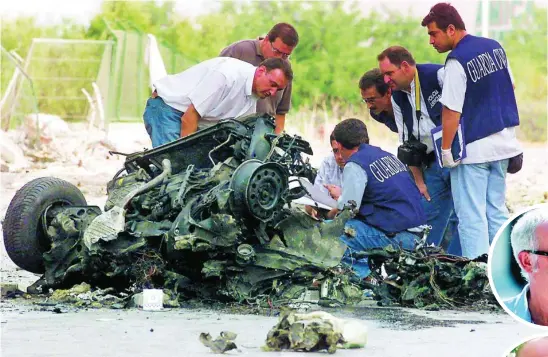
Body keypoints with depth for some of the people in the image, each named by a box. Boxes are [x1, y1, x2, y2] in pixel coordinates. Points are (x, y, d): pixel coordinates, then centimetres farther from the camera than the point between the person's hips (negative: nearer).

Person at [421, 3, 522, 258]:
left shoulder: (457, 61, -17)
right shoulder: (495, 47, 7)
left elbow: (452, 112, -18)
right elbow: (510, 88, 17)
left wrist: (446, 150, -10)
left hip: (473, 150, -8)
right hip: (503, 145, 8)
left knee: (471, 217, -3)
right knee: (496, 210, 15)